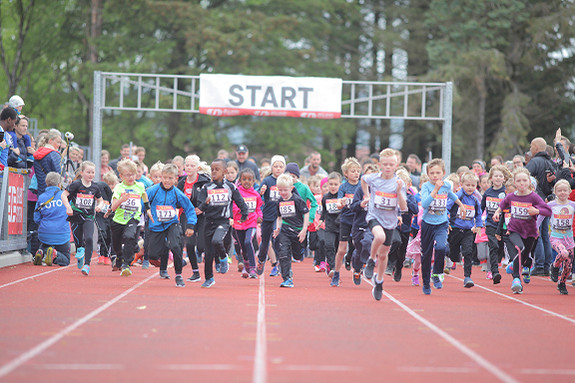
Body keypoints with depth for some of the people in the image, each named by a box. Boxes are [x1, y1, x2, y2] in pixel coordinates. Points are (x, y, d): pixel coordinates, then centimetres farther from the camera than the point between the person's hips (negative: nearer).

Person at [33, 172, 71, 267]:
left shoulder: (41, 198, 2)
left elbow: (36, 219, 4)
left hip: (44, 235, 2)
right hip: (62, 236, -2)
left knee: (43, 248, 29)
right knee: (66, 260, 12)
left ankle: (41, 252, -8)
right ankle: (55, 254, -22)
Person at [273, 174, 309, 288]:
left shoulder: (297, 200, -9)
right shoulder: (279, 202, 5)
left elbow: (306, 214, -7)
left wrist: (304, 230, -12)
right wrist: (278, 228, 5)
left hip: (297, 231, -3)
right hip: (284, 232, 3)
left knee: (297, 256, 9)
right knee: (284, 255, -13)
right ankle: (287, 278, -12)